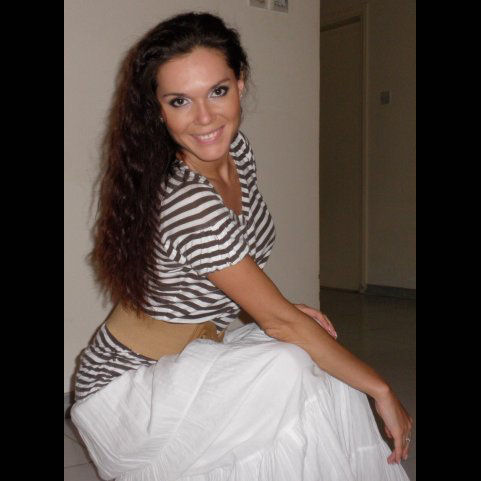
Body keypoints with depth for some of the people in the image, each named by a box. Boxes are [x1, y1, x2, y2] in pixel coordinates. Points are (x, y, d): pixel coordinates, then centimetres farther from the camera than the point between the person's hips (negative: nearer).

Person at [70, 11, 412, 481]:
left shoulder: (236, 149, -5)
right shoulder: (186, 203, -32)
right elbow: (280, 320, -25)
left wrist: (281, 308, -7)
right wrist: (382, 391, -16)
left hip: (200, 349, 8)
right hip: (126, 385, -8)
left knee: (327, 370, -9)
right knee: (288, 368, -28)